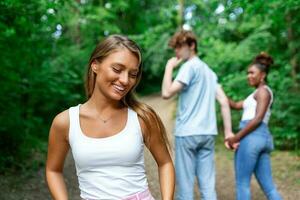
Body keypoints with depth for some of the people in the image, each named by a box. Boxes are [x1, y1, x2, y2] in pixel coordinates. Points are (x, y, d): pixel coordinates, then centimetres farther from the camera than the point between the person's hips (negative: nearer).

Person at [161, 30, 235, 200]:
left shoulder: (190, 66, -6)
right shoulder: (209, 70, 18)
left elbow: (167, 93, -16)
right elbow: (224, 101, 12)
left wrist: (169, 67, -4)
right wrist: (229, 132, 11)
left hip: (187, 133, -7)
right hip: (208, 133, 7)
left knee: (185, 184, 2)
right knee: (208, 185, 8)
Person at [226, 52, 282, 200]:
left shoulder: (263, 90, -2)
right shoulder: (260, 94, 26)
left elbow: (258, 119, -14)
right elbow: (236, 105, 23)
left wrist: (236, 137, -14)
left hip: (252, 137, -9)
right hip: (263, 137, 9)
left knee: (242, 183, -3)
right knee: (268, 186, 7)